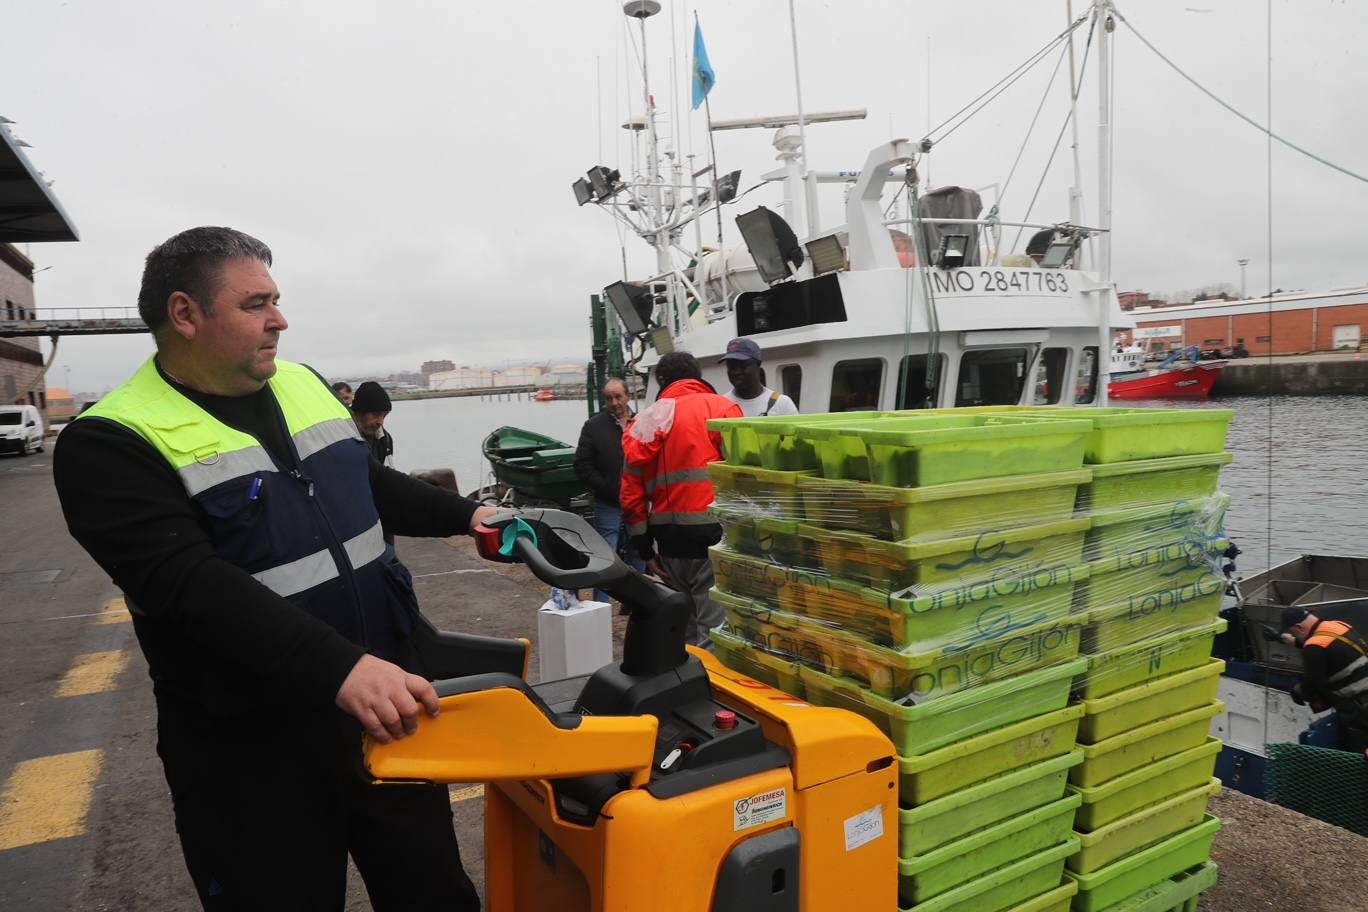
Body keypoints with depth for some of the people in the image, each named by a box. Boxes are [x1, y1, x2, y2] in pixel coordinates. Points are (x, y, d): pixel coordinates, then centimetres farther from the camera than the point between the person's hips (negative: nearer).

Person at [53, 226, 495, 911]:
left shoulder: (303, 384, 7)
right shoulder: (112, 444, -14)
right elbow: (193, 586, -27)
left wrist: (463, 514, 15)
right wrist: (339, 668, -37)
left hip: (383, 693, 6)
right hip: (250, 749, -5)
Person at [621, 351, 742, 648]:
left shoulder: (644, 423, 13)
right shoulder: (721, 408, 1)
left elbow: (632, 493, 9)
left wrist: (644, 548, 14)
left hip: (670, 537, 4)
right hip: (713, 533, -4)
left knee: (683, 625, 20)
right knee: (715, 628, -3)